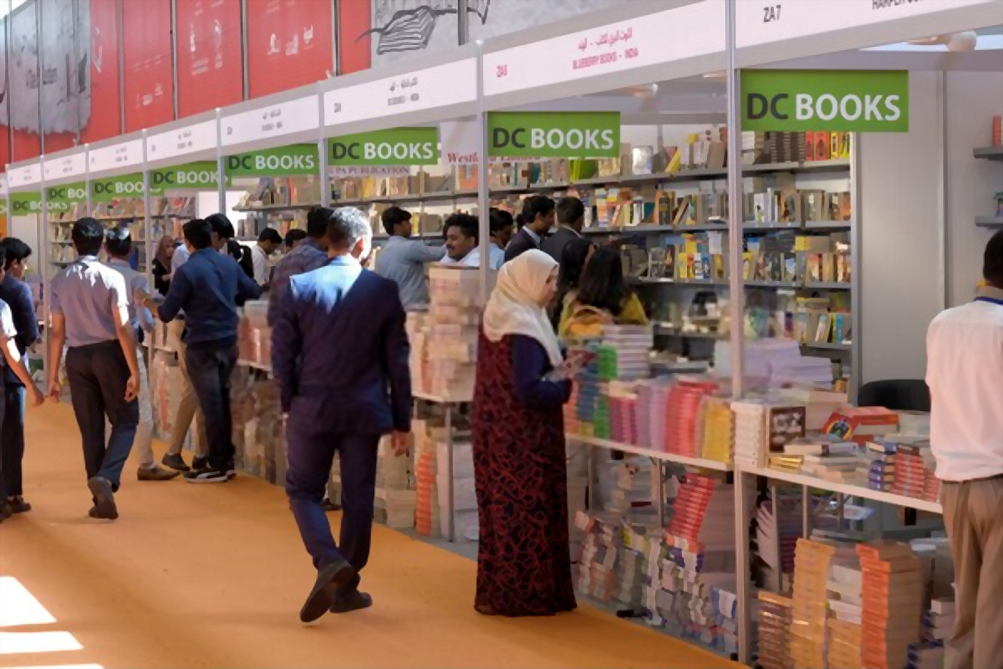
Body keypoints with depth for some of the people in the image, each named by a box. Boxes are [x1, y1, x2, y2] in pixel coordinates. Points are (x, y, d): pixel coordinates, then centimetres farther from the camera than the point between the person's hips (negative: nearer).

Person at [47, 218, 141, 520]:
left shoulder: (60, 280, 2)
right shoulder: (112, 277, -10)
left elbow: (56, 332, 3)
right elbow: (123, 328, -15)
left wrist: (53, 376, 9)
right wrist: (134, 372, -12)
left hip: (77, 357, 4)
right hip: (108, 352, -4)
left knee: (90, 429, 11)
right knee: (125, 420, 8)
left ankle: (101, 498, 14)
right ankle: (106, 478, -16)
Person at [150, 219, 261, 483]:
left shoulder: (187, 271, -14)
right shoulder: (230, 264, 4)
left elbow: (167, 314, -12)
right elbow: (254, 292, 19)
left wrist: (149, 304, 9)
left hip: (202, 346, -6)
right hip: (228, 342, 6)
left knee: (211, 404, 0)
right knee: (222, 400, 16)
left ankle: (218, 466, 4)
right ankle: (226, 460, 20)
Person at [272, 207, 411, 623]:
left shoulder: (300, 287, -6)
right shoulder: (383, 291, -3)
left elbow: (282, 353, -5)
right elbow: (397, 359, 0)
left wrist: (290, 402, 10)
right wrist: (401, 419, 6)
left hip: (312, 409, -1)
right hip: (364, 411, 1)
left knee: (303, 490, 10)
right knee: (357, 498, 10)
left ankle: (329, 561, -13)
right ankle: (346, 588, 15)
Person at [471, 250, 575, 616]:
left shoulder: (499, 317, 9)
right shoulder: (523, 328, -20)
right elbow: (528, 390, -25)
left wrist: (562, 365, 7)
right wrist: (569, 386, -13)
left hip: (495, 429, 9)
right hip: (523, 438, -9)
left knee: (502, 511, 14)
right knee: (529, 515, 0)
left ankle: (497, 591, 21)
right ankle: (524, 595, 6)